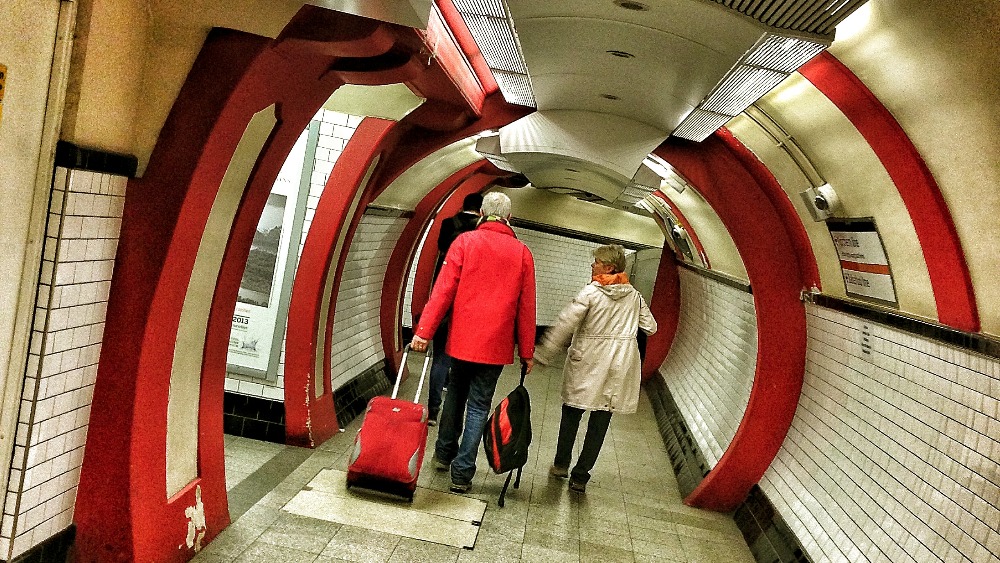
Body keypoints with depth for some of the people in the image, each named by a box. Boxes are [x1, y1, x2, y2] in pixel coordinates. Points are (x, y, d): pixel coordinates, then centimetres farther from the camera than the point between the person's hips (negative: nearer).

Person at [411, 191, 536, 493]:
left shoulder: (465, 241, -2)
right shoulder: (522, 253, 1)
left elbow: (443, 289, -8)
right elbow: (526, 307, 2)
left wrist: (424, 330, -6)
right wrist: (527, 351, 7)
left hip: (462, 338, 1)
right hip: (496, 344, 0)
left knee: (456, 393, 21)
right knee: (479, 406, 6)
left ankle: (444, 452, 32)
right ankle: (462, 473, 8)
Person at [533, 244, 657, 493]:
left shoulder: (590, 292, -11)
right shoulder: (634, 295, 3)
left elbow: (565, 324, -15)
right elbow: (651, 327, 11)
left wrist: (542, 354, -11)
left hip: (587, 364, -3)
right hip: (619, 368, 3)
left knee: (571, 414, 17)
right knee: (600, 422, 8)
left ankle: (561, 464, 27)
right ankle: (580, 476, 12)